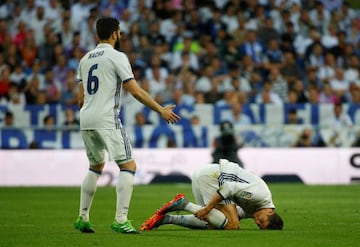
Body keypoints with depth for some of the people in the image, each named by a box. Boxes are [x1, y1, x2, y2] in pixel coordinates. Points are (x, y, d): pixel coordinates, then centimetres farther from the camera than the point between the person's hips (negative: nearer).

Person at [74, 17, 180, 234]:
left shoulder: (85, 59, 15)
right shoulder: (117, 57, -6)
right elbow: (136, 91, -10)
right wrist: (161, 110, -3)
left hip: (86, 119, 8)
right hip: (107, 119, -8)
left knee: (96, 167, 23)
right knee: (128, 166, -6)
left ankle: (83, 218, 22)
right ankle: (120, 220, -17)